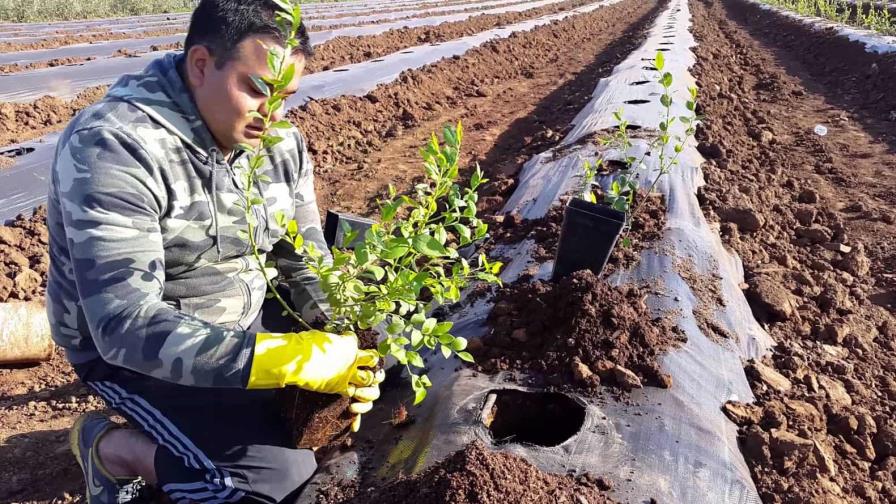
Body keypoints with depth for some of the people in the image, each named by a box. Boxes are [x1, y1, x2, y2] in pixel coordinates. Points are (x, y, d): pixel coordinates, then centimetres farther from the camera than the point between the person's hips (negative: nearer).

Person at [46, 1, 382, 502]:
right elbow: (126, 326, -34)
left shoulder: (281, 141, -6)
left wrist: (339, 345, -20)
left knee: (371, 353, 3)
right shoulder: (113, 147, -27)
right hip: (131, 351, -7)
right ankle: (110, 446, 4)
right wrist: (293, 359, -41)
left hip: (244, 320, 7)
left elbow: (308, 266, -2)